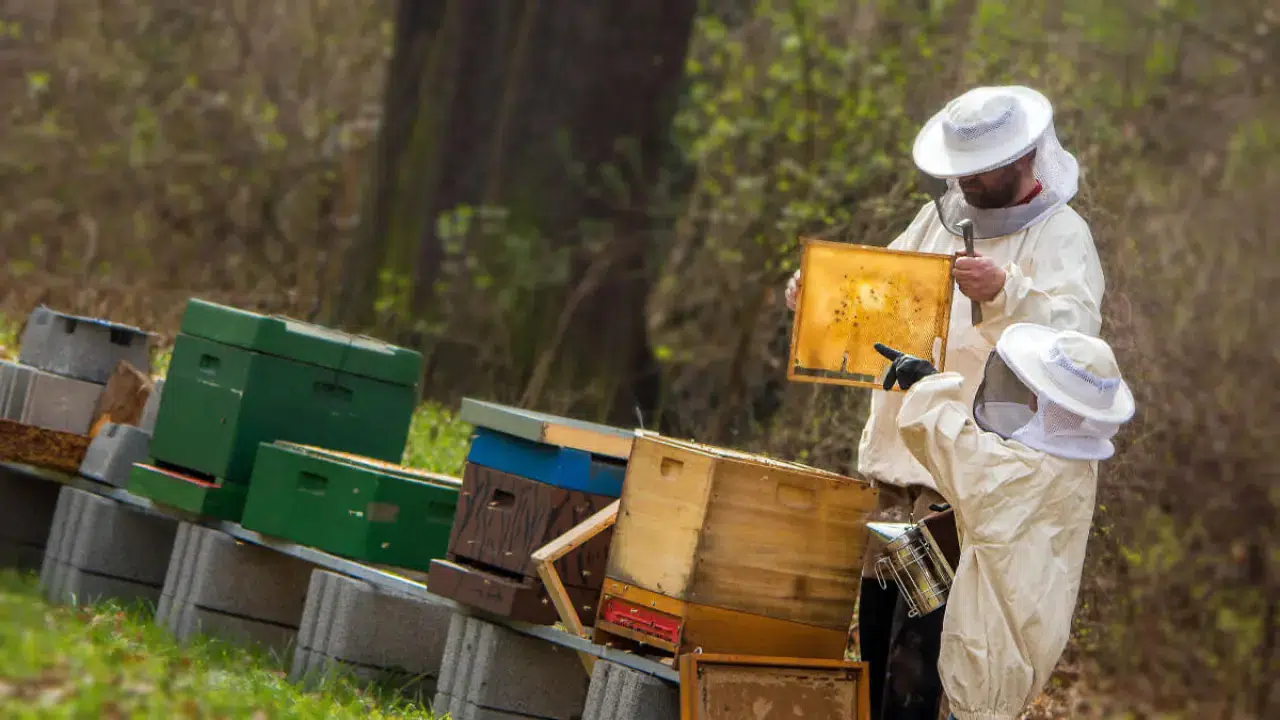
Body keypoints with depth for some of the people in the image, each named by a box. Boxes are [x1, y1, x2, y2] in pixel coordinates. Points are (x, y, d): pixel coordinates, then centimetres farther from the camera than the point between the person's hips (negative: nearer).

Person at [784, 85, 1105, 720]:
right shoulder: (939, 220, 17)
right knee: (872, 628, 11)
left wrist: (1004, 292, -37)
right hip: (891, 459, 7)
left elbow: (1075, 330, -20)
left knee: (917, 649, -9)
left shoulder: (1060, 234, -4)